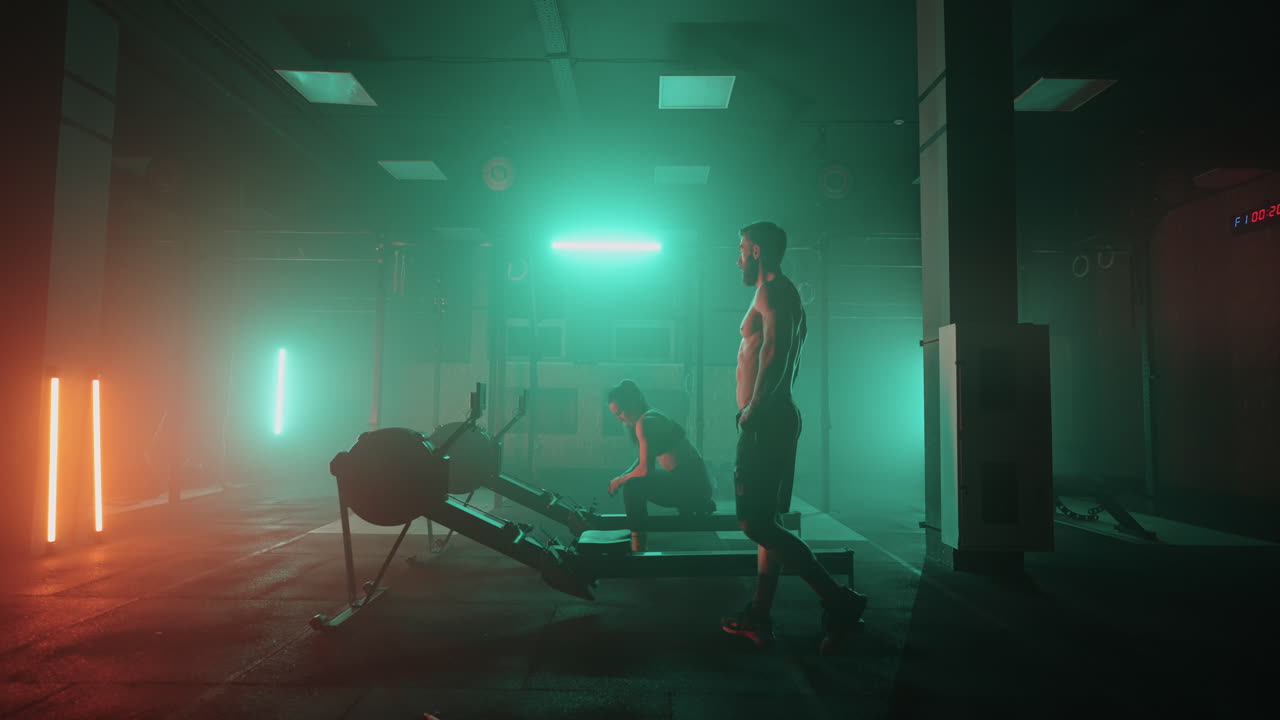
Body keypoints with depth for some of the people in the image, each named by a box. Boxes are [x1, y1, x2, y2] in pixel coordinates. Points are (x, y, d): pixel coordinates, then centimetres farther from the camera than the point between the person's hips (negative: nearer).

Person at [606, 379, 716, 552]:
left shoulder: (644, 423, -16)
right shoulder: (652, 417, 12)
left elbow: (645, 469, -21)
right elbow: (642, 462, 21)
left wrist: (620, 480, -6)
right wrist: (622, 478, 10)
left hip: (692, 484, -10)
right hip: (694, 481, 10)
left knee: (632, 487, -24)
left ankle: (638, 546, -16)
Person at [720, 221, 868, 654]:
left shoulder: (773, 290, -9)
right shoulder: (785, 296, 22)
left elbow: (775, 353, -23)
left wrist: (752, 410, -22)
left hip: (765, 421, -11)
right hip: (773, 419, 11)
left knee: (756, 523, -11)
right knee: (764, 523, 12)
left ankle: (839, 601, -9)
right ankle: (758, 618, 19)